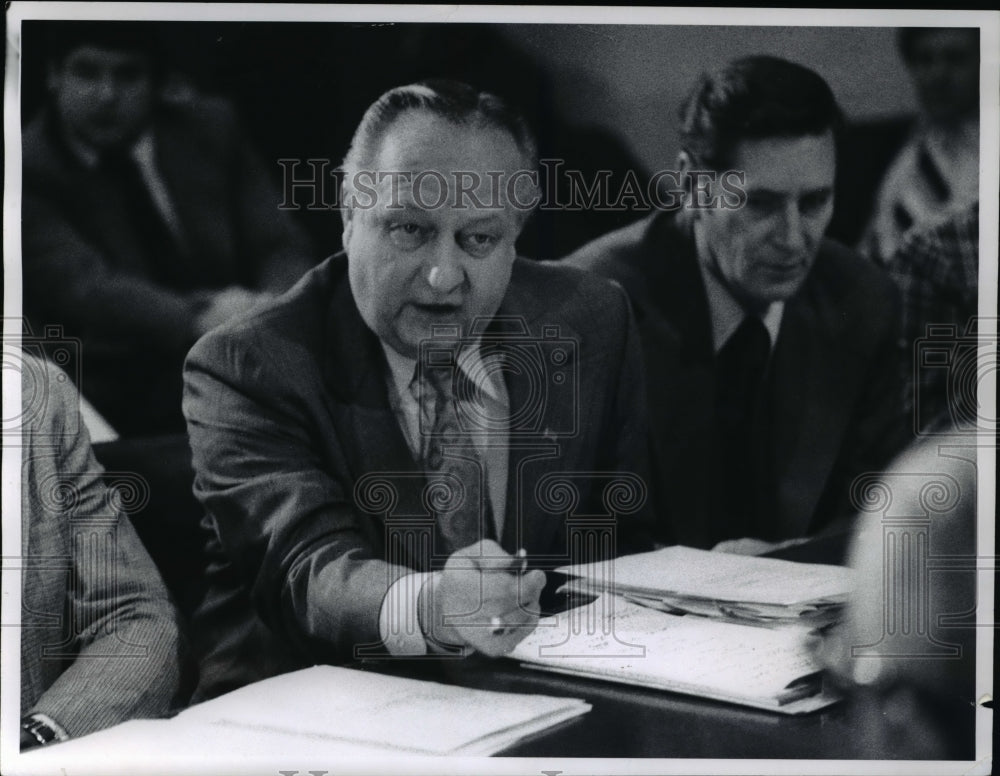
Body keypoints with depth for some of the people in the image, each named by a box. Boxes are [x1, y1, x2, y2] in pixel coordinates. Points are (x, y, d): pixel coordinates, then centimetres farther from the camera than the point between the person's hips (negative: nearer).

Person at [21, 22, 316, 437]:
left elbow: (283, 248, 3)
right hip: (119, 404, -5)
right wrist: (198, 318, -37)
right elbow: (82, 285, -19)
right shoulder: (27, 172, -5)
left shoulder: (209, 129, 8)